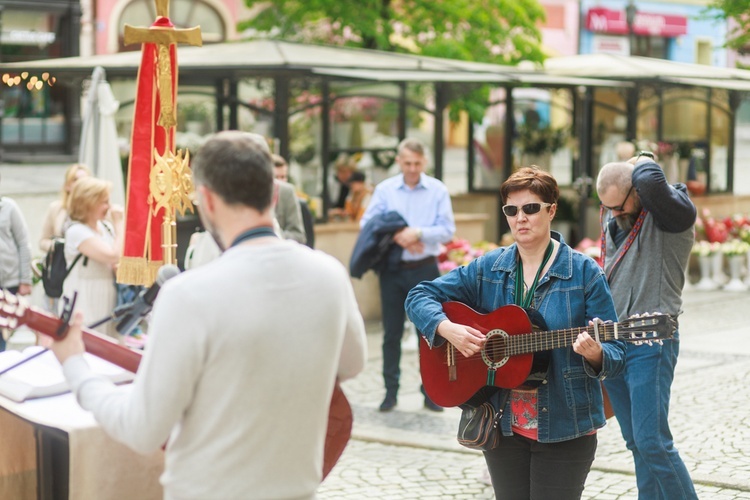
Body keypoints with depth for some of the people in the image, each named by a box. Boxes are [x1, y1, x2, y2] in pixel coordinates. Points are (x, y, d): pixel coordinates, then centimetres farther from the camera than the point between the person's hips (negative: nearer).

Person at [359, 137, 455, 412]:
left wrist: (418, 233, -21)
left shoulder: (438, 190, -1)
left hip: (425, 269, -1)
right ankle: (390, 390, 15)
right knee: (391, 332, 7)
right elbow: (367, 224, -4)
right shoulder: (384, 189, 1)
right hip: (392, 269, 1)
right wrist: (396, 237, -18)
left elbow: (447, 230, -6)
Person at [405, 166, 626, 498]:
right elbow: (419, 297, 5)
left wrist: (594, 353, -29)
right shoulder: (488, 269, 5)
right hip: (502, 424, 3)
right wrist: (447, 329, -14)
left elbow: (616, 356, -6)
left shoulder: (584, 272, -5)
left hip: (564, 427, -3)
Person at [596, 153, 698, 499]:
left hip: (650, 341, -7)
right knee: (637, 444, 9)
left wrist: (643, 162, -12)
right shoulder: (613, 216, 12)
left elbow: (650, 181, -34)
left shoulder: (672, 209, -11)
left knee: (652, 442, -12)